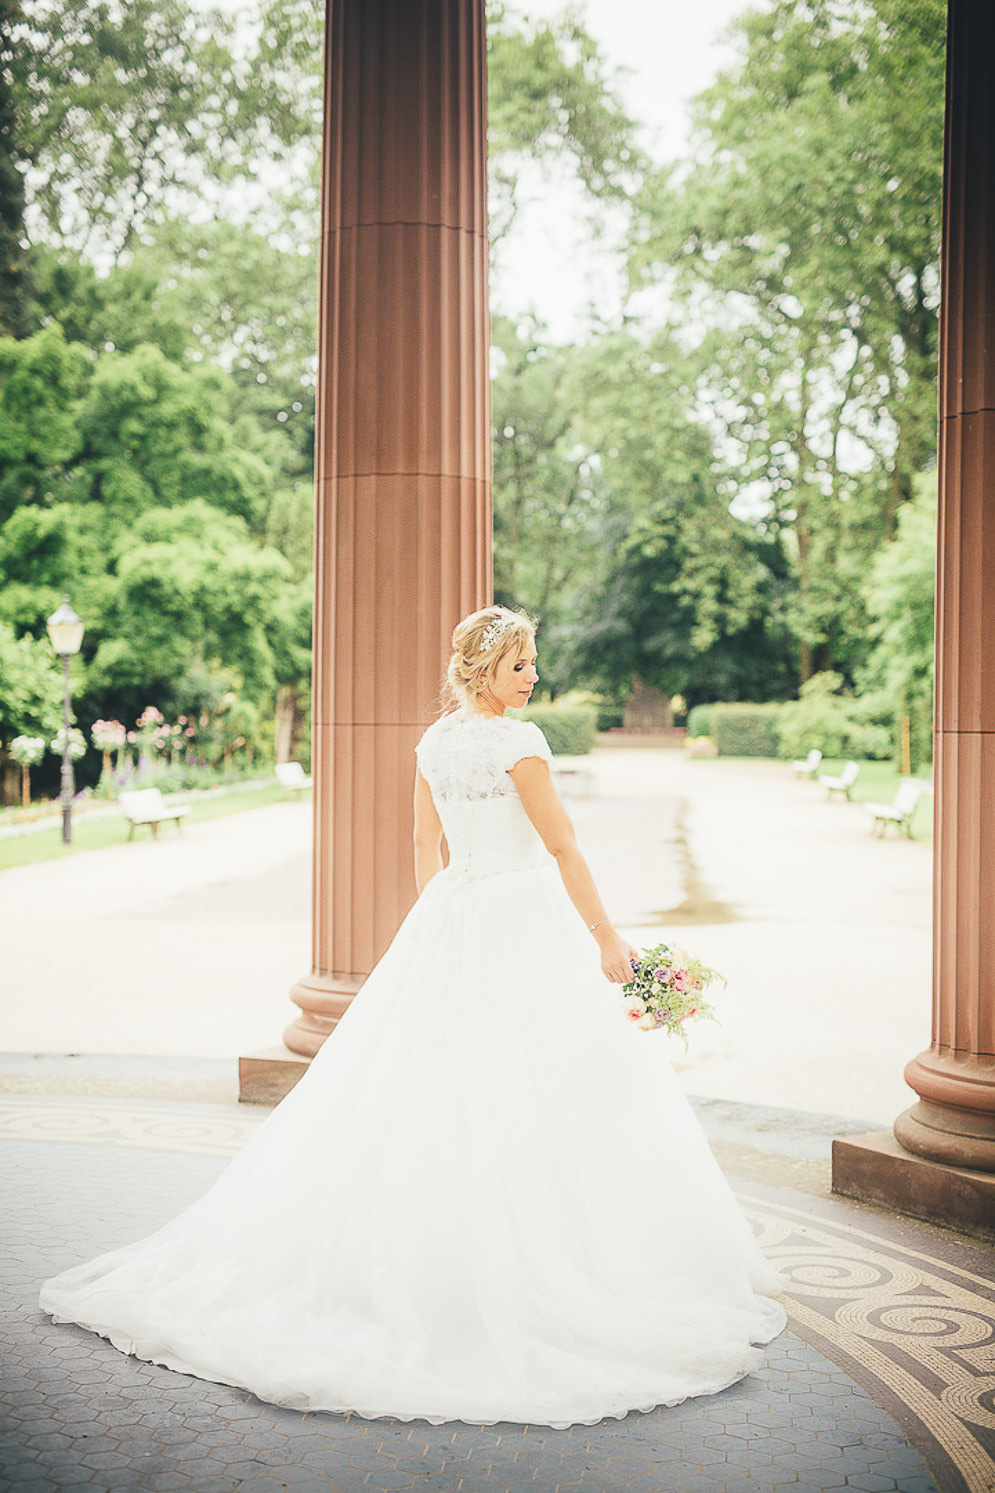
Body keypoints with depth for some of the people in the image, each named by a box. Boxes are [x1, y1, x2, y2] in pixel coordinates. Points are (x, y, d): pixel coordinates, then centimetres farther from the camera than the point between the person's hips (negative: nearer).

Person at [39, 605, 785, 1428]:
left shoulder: (433, 740, 8)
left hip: (446, 922, 7)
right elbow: (562, 847, -14)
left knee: (419, 1090, 11)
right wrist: (607, 940, -9)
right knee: (529, 1096, 0)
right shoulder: (517, 741, -14)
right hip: (521, 922, -7)